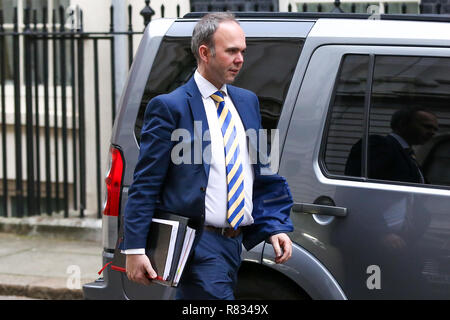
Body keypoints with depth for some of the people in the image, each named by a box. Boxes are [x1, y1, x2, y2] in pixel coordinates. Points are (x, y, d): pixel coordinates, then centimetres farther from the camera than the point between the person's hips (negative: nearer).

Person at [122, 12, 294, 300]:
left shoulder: (247, 102, 15)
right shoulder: (169, 107, -5)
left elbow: (264, 176, 20)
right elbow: (145, 185, -7)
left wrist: (276, 227, 7)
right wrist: (135, 249, -13)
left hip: (236, 243, 7)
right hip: (198, 245, -7)